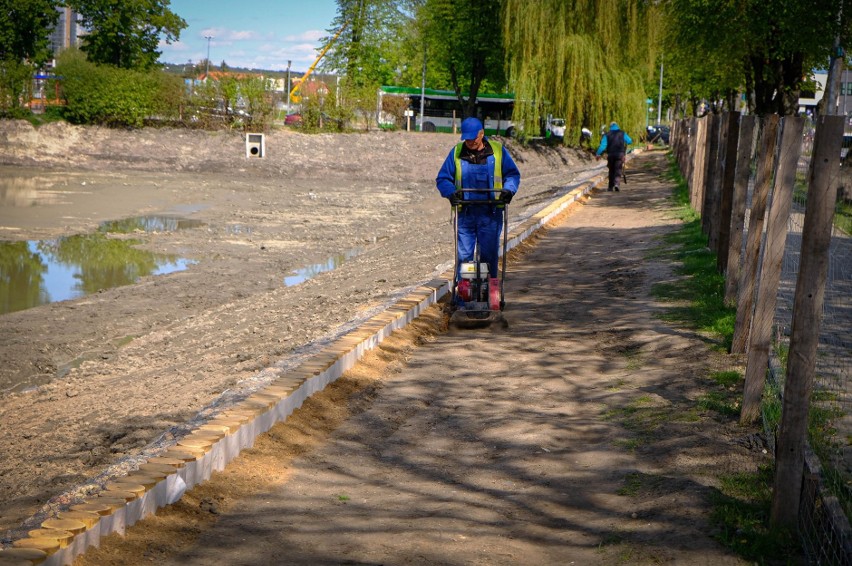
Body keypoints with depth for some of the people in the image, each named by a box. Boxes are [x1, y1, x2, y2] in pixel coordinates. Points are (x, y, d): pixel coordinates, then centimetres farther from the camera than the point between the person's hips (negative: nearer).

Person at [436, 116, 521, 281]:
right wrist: (451, 193, -9)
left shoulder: (498, 151, 5)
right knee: (463, 255, 1)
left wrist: (508, 190, -9)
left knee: (489, 255, 0)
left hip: (490, 213, -1)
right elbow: (442, 178, 11)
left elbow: (513, 174, 11)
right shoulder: (456, 152, 7)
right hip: (464, 213, 1)